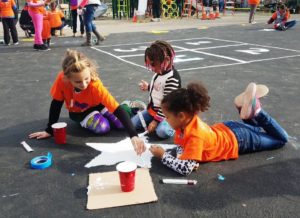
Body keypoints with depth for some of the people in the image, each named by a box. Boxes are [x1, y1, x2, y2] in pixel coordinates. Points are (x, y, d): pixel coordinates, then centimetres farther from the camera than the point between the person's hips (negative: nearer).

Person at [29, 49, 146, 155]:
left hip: (96, 104, 0)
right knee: (103, 127, -26)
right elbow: (56, 104, -20)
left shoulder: (96, 86, -41)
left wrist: (133, 136, -57)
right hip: (78, 111, 0)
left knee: (121, 123, -18)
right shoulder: (61, 79, -37)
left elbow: (118, 110, -45)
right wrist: (49, 130, -14)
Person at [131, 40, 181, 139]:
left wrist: (156, 121, -22)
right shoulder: (159, 72, 1)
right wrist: (148, 87, 5)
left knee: (162, 132, -31)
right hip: (153, 109, 8)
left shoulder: (172, 78, -26)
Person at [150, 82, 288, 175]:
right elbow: (181, 145, -1)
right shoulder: (186, 121, -18)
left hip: (236, 140, -7)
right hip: (225, 129, 7)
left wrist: (163, 155, -35)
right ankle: (247, 109, 19)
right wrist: (183, 157, -22)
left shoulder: (195, 136, -41)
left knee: (281, 139, 10)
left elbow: (185, 168, -45)